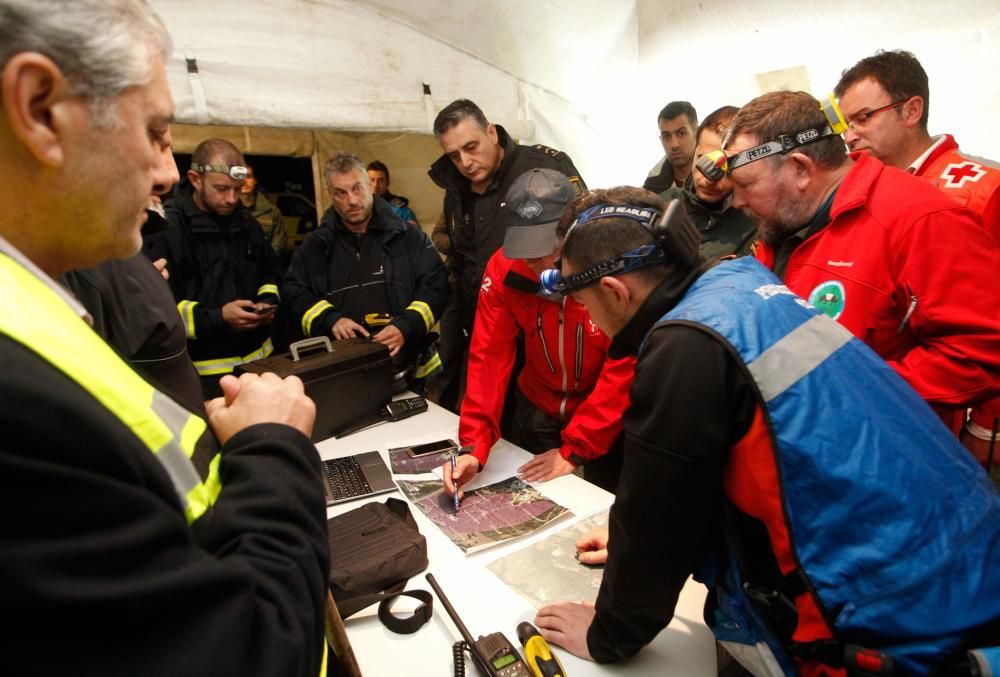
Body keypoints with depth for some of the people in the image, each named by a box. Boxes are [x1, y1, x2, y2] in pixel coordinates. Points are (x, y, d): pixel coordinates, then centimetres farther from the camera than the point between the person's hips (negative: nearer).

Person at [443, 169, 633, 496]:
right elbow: (489, 355, -17)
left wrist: (573, 449, -22)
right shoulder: (503, 268, -17)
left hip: (607, 416, -3)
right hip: (538, 410, 3)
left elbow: (624, 367, -25)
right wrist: (474, 446, -25)